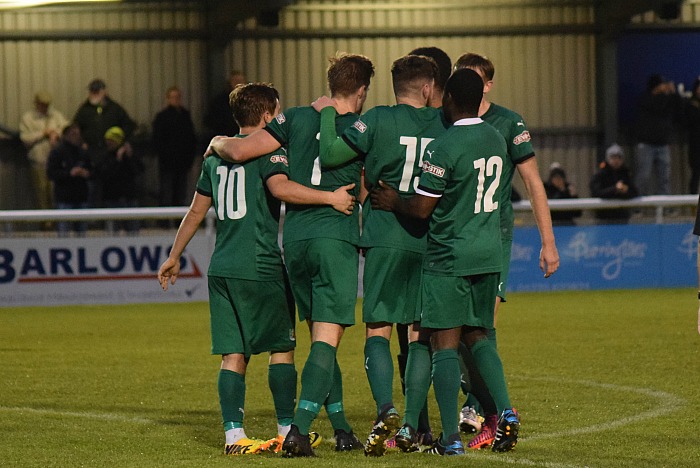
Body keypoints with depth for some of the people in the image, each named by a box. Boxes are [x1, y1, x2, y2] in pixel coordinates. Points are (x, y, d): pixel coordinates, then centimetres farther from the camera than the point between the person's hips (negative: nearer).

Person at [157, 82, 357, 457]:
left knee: (233, 355, 5)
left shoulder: (216, 154, 16)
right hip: (261, 267, -6)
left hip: (221, 268, 6)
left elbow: (196, 210, 22)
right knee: (282, 348, 5)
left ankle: (233, 435, -1)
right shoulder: (268, 149, -5)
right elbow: (280, 187, -25)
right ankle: (287, 431, 7)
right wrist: (330, 198, -24)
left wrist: (174, 257, 29)